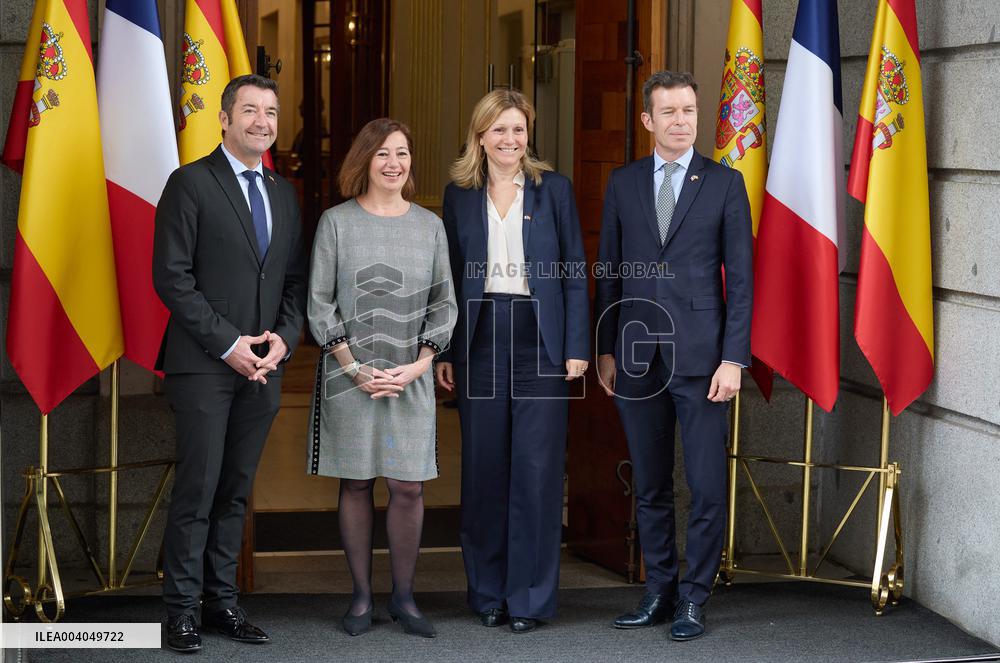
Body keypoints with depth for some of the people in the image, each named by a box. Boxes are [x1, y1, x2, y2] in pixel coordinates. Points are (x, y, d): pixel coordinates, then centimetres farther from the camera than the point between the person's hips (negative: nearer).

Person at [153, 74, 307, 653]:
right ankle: (183, 608, 5)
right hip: (204, 365, -5)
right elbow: (171, 276, -10)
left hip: (264, 365, 6)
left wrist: (285, 337, -2)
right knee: (199, 489, -4)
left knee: (237, 491, 9)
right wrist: (228, 344, -14)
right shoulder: (191, 183, -4)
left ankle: (223, 600, 15)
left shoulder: (284, 193, 15)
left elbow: (296, 279, 16)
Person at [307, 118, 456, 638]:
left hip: (411, 376, 1)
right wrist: (354, 367, -8)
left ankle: (403, 597, 11)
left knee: (408, 487, -1)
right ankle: (361, 597, 12)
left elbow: (444, 303, 7)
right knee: (356, 483, 4)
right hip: (348, 375, -1)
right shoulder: (336, 222, 2)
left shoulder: (429, 225, 7)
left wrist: (417, 365, -6)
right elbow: (319, 303, 0)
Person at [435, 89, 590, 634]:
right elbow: (449, 276, 9)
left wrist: (577, 346, -5)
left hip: (539, 339, -2)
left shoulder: (554, 189, 3)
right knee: (483, 466, 5)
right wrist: (443, 352, 4)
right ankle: (487, 591, 16)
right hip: (480, 340, 2)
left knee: (536, 466, -3)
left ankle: (530, 595, 5)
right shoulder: (459, 194, 8)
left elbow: (575, 272, 2)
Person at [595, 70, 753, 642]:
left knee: (708, 487, -2)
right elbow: (610, 271, 12)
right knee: (650, 486, 10)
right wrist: (605, 349, 6)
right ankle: (659, 592, 21)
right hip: (637, 358, 3)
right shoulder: (623, 184, 9)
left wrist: (733, 358, -8)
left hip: (700, 356, -3)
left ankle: (694, 600, 9)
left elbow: (740, 277, -2)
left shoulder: (725, 183, 1)